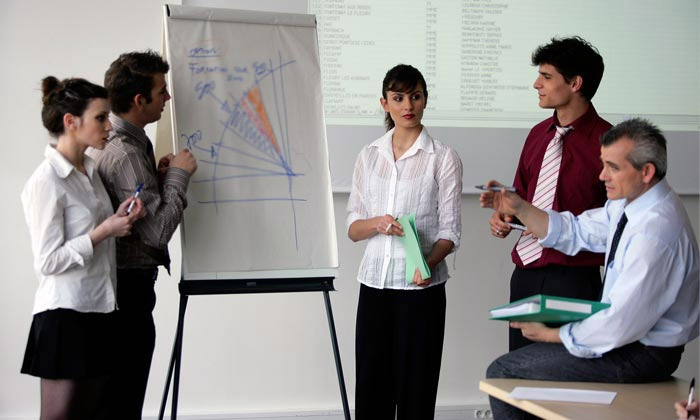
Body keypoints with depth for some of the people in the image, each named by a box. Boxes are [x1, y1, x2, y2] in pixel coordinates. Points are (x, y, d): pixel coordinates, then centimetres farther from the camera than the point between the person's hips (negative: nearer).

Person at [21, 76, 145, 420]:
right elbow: (47, 262, -16)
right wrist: (103, 231, -18)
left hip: (100, 313, 8)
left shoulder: (90, 172, 12)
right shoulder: (46, 182, -13)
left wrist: (120, 219, 2)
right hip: (66, 316, -8)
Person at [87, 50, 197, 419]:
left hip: (116, 281, 10)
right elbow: (157, 231, -25)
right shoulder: (126, 153, -22)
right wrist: (178, 175, -15)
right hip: (129, 288, -10)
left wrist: (158, 177, 4)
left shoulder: (108, 140, 9)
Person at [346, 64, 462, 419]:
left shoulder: (443, 158, -2)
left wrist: (429, 263, -23)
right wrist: (376, 224, -13)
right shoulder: (369, 155, 9)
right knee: (371, 387, 3)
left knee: (415, 389, 1)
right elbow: (353, 228, 9)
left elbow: (450, 230, -3)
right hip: (375, 283, 3)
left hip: (421, 287, -3)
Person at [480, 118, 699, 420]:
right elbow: (576, 232, 8)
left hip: (644, 355, -9)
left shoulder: (655, 231, -30)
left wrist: (551, 335, -16)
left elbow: (621, 326, -28)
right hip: (624, 333, 9)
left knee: (502, 372, -8)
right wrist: (519, 208, -5)